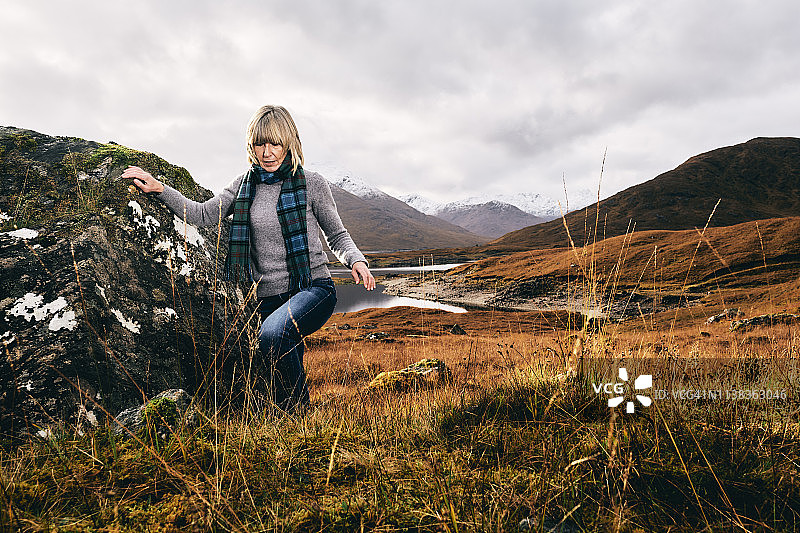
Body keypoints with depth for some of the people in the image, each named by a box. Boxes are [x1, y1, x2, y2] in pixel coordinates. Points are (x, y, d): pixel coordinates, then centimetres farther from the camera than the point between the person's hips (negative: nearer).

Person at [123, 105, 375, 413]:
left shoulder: (312, 185, -1)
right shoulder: (245, 185, 11)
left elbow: (337, 236, 6)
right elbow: (203, 215, 6)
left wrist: (356, 261, -14)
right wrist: (159, 189, -4)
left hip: (313, 288, -4)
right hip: (268, 298, 5)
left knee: (274, 334, -33)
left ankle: (299, 413, -14)